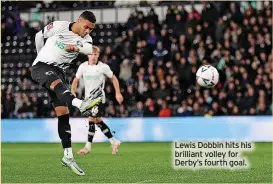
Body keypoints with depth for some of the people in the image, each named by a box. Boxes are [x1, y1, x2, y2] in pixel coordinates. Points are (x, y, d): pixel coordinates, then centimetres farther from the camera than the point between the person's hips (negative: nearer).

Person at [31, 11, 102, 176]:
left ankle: (68, 156, -3)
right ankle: (81, 105, -69)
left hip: (59, 71, 5)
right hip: (41, 66, -5)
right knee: (58, 83, -38)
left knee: (63, 113, -3)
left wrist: (76, 47, -45)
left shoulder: (85, 40, 1)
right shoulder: (58, 26, -7)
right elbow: (39, 36, 10)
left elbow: (89, 49, -24)